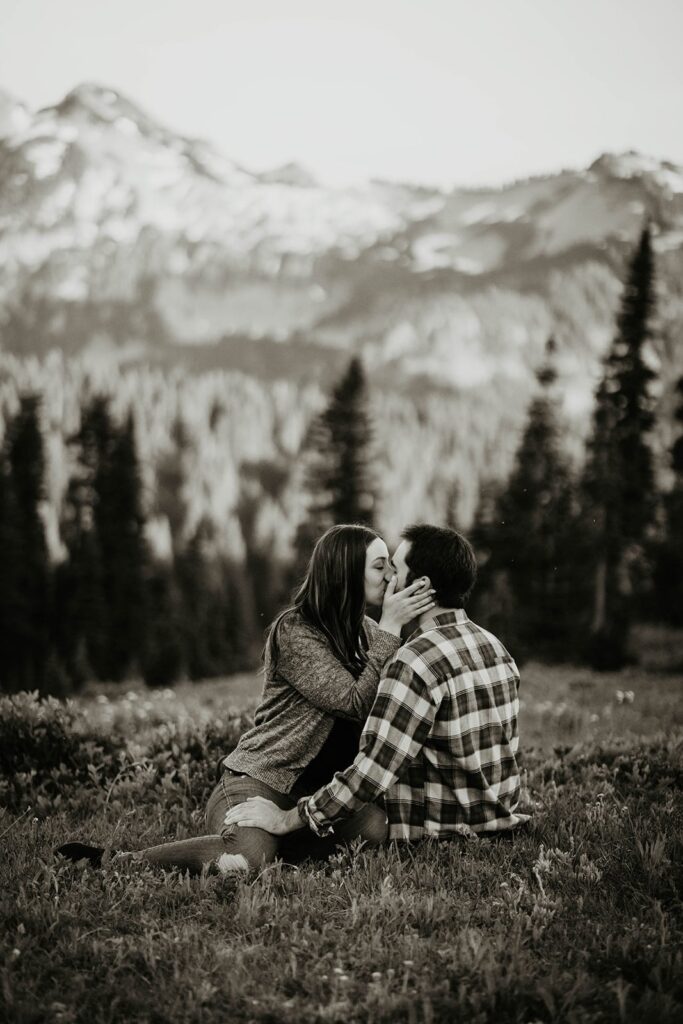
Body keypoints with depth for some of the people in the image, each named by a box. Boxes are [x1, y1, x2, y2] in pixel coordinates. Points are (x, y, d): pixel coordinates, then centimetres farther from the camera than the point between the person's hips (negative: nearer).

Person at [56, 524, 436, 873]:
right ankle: (118, 860, -14)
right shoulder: (294, 630, -10)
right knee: (248, 858, -37)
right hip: (259, 781, -7)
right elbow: (355, 704, -18)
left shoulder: (363, 631, 14)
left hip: (318, 788, 7)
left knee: (376, 825, -26)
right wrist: (391, 628, -17)